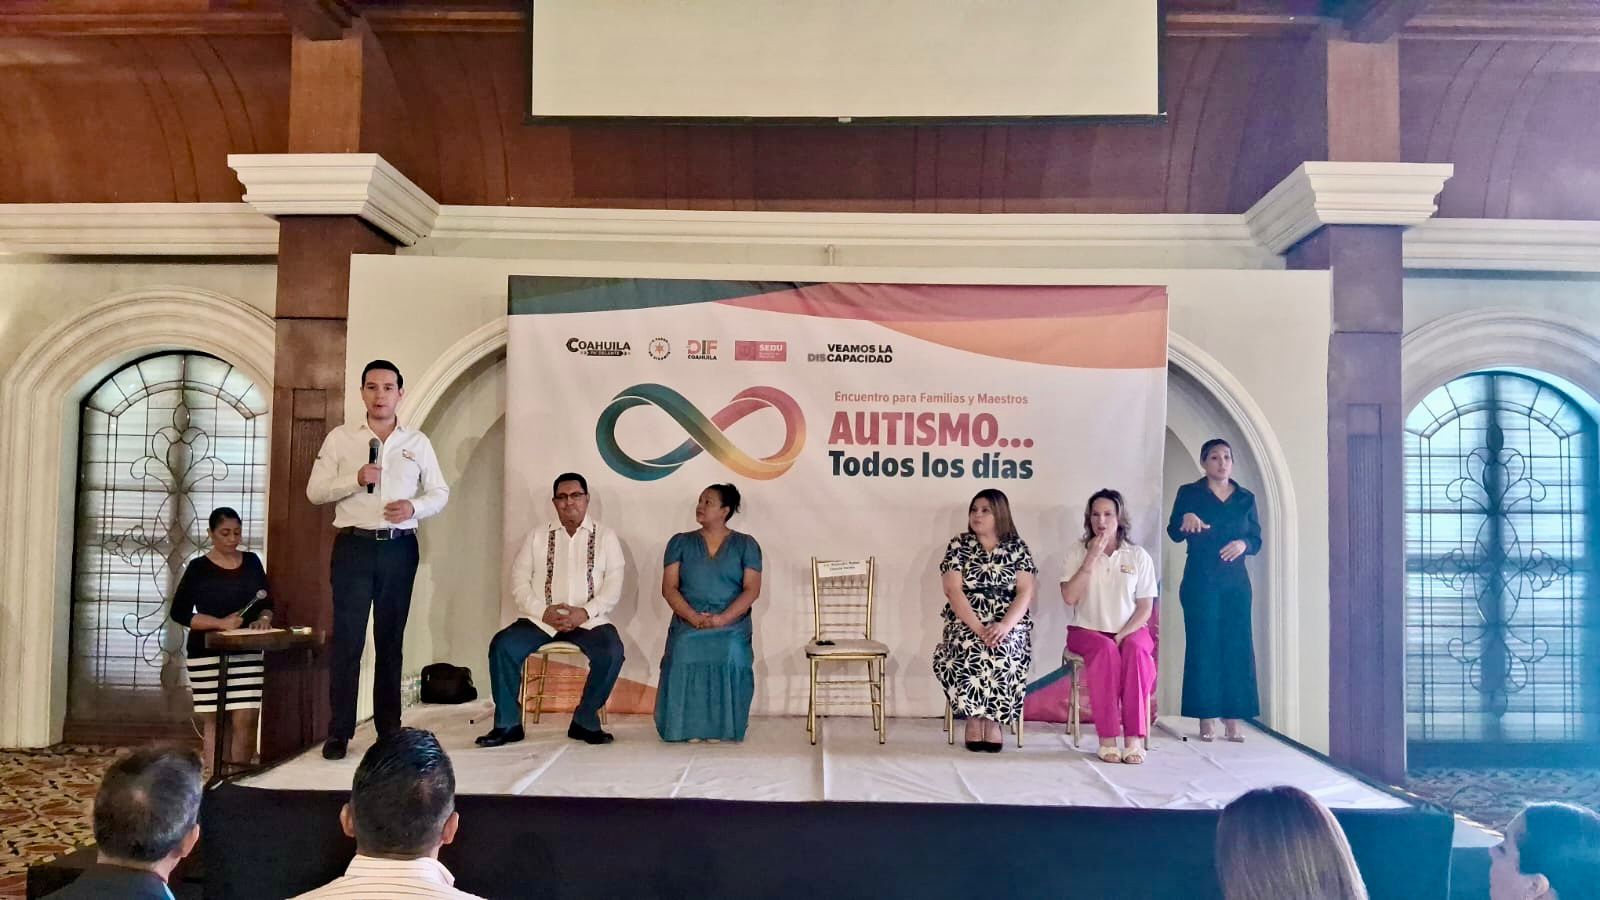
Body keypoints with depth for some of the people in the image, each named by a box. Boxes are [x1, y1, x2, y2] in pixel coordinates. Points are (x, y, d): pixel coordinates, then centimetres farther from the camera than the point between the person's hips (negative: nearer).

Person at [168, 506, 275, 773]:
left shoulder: (252, 562, 9)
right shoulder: (199, 568, -2)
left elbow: (266, 602, 16)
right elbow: (179, 612, -5)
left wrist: (264, 618, -6)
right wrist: (220, 623, -16)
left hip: (247, 653, 3)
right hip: (207, 653, -3)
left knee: (245, 719, -3)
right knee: (215, 721, 0)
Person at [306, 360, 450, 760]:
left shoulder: (418, 442, 8)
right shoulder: (340, 437, 4)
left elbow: (440, 492, 9)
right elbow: (314, 490, 1)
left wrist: (414, 507, -11)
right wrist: (355, 479, -16)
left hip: (399, 547, 2)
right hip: (354, 546, -2)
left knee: (391, 639, 9)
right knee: (347, 638, -3)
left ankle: (389, 727, 18)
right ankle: (339, 731, 4)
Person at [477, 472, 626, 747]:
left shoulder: (605, 537, 7)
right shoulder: (538, 535, 11)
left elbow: (614, 585, -1)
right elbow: (519, 580, 4)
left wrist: (585, 612, -16)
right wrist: (543, 612, -12)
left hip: (589, 619, -1)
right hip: (541, 618, 2)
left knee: (611, 652, -30)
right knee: (502, 645, -24)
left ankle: (585, 720, -11)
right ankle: (508, 723, -8)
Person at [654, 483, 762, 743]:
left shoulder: (746, 544, 10)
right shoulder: (680, 542, 14)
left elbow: (752, 590, 0)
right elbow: (669, 588, 5)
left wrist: (721, 619, -16)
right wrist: (693, 617, -14)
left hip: (731, 627, -1)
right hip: (688, 626, 1)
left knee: (731, 655, -31)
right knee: (683, 654, -29)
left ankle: (720, 728, -18)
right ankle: (690, 727, -16)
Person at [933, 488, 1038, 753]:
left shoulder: (1017, 547, 6)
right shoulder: (958, 545, 5)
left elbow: (1025, 592, -3)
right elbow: (953, 591, -6)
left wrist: (1004, 626, -21)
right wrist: (978, 627, -20)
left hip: (1009, 625, 0)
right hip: (966, 624, 0)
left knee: (1002, 651, -33)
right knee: (972, 649, -33)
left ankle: (992, 717, -17)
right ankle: (975, 718, -18)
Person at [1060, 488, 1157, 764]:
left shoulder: (1138, 556, 4)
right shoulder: (1077, 551, 3)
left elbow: (1145, 607, 1)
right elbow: (1069, 597, -10)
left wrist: (1123, 634, -15)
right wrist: (1092, 558, -14)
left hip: (1130, 630, 1)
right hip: (1087, 630, -1)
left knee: (1137, 650, -33)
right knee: (1105, 649, -34)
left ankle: (1134, 738, -33)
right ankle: (1107, 739, -33)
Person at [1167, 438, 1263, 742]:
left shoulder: (1245, 498, 12)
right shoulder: (1189, 493, 4)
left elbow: (1256, 540, 11)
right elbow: (1174, 534, -6)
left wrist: (1243, 544, -12)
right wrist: (1185, 519, -29)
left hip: (1236, 583, 3)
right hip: (1200, 582, -3)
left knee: (1237, 647, -1)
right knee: (1202, 646, -4)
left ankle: (1232, 719, 4)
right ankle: (1206, 719, 1)